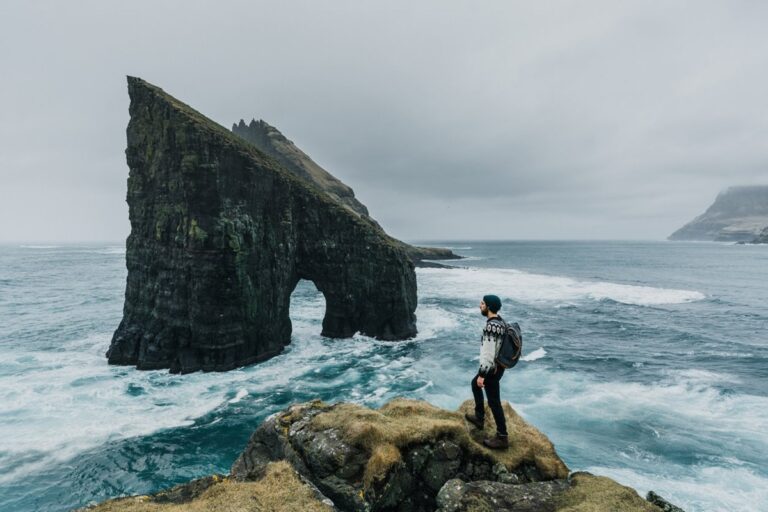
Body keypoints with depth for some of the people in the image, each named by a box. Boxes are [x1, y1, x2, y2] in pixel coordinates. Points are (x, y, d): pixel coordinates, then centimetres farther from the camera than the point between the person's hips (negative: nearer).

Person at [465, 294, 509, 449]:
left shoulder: (490, 326, -28)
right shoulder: (499, 322, 3)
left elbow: (488, 353, -28)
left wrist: (482, 375, -22)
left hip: (491, 369, -10)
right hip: (498, 366, 10)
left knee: (494, 402, 2)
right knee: (475, 384, 28)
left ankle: (502, 437, 15)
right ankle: (479, 417, 39)